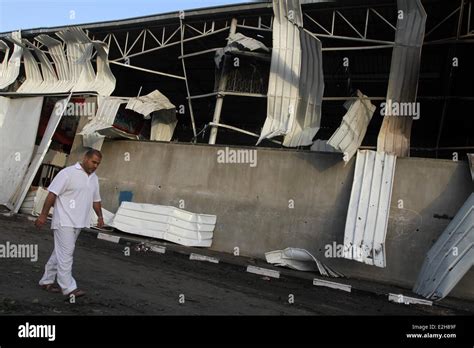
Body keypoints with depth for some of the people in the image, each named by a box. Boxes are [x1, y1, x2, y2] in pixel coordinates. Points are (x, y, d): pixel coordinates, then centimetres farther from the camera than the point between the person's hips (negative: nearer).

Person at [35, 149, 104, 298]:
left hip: (78, 222, 8)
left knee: (61, 252, 14)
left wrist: (100, 215, 19)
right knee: (66, 253, -6)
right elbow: (52, 193, -13)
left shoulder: (94, 178, 12)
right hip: (64, 221, -8)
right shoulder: (68, 173, -12)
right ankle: (69, 287, -3)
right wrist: (43, 215, -15)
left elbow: (96, 199, 22)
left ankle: (47, 280, 25)